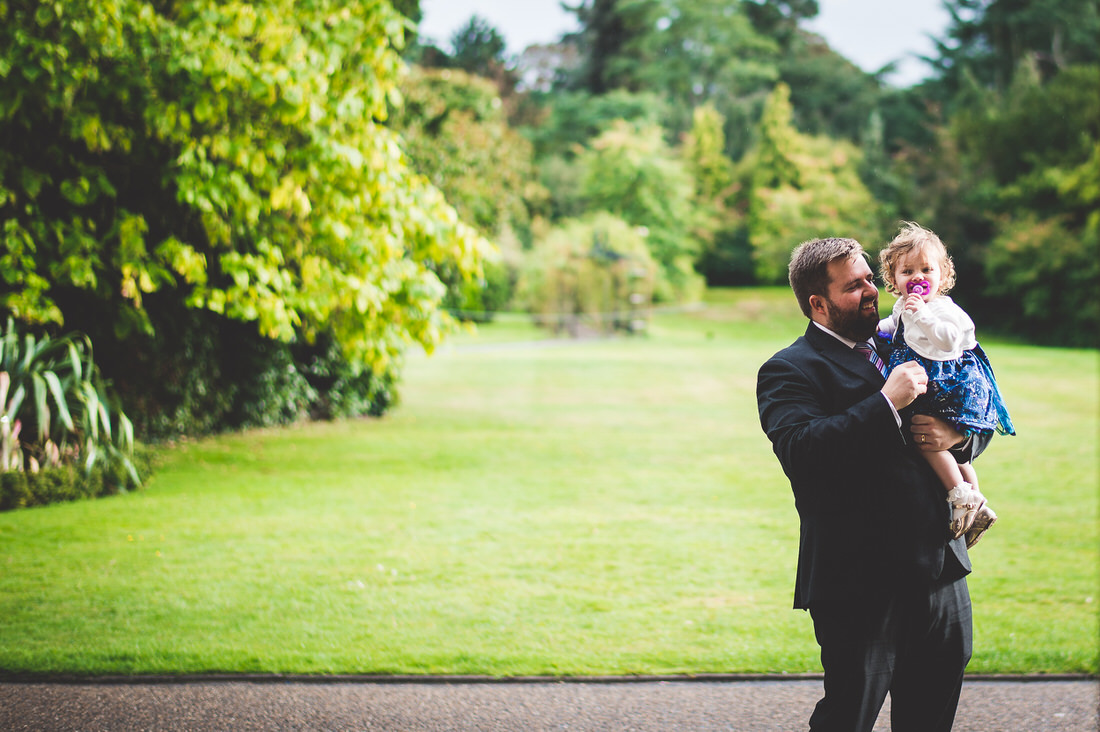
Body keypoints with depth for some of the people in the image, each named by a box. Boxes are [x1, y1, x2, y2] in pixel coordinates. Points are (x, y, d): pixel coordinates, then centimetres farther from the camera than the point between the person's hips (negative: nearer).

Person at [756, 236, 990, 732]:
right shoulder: (788, 370, -5)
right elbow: (801, 451, -23)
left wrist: (957, 436, -2)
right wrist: (887, 403, -22)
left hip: (940, 572, 7)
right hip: (859, 583, -7)